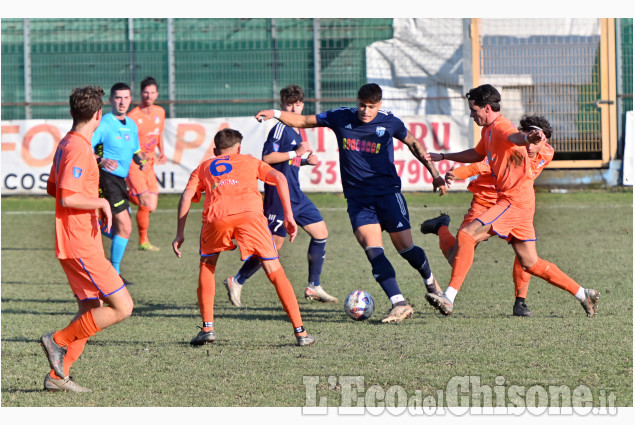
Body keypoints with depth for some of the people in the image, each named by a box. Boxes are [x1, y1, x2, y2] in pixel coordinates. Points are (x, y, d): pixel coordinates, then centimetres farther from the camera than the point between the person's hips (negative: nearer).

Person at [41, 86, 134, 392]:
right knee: (122, 307, -8)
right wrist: (101, 202, -12)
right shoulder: (79, 149, -17)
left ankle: (58, 376, 10)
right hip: (82, 246, -10)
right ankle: (59, 341, -5)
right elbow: (68, 198, -25)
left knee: (91, 310, 12)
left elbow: (52, 189, 25)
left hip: (74, 244, 10)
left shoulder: (66, 145, 14)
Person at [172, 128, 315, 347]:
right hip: (250, 213, -1)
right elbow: (279, 177, 18)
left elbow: (186, 197, 18)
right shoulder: (250, 161, 34)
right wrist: (289, 217, 16)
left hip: (216, 217, 1)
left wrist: (180, 234, 18)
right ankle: (300, 331, 3)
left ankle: (207, 328, 17)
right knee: (275, 272, 8)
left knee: (206, 266, 26)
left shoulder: (204, 167, 34)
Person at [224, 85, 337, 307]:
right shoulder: (280, 128, -13)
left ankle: (314, 287, 16)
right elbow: (267, 158, -22)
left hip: (296, 195, 9)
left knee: (321, 232, 7)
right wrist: (296, 153, -20)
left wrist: (306, 160, 9)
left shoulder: (295, 131, 15)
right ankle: (236, 282, 6)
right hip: (279, 195, -9)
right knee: (274, 243, -8)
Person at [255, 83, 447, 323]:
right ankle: (399, 305, -20)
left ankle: (430, 280, 32)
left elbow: (413, 143, 14)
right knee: (372, 249, -17)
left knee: (405, 248, -1)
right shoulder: (341, 118, 0)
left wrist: (434, 172, 13)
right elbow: (303, 121, 7)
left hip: (388, 193, -1)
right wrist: (276, 114, -8)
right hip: (358, 199, 1)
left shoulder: (389, 122, -3)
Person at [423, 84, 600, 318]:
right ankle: (584, 295, 20)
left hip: (515, 201, -10)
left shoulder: (501, 127, -15)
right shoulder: (488, 131, 17)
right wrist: (443, 156, 39)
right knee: (531, 263, 12)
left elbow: (514, 136, -41)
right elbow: (477, 154, 38)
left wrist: (527, 137, -65)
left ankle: (449, 297, -22)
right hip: (513, 201, 10)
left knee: (466, 234, -18)